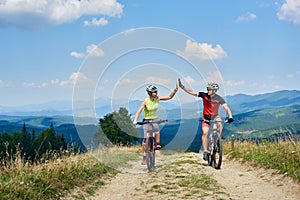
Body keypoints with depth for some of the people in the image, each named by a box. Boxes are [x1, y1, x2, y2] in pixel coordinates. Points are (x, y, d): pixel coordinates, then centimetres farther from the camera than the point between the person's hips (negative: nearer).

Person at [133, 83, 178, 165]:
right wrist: (135, 120, -37)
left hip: (154, 119, 2)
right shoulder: (145, 101, -19)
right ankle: (144, 156, 12)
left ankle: (158, 144, -18)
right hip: (146, 120, -2)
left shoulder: (157, 98, -8)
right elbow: (139, 111, -23)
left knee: (156, 128, -34)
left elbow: (169, 97, -7)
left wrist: (175, 90, -23)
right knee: (146, 139, -3)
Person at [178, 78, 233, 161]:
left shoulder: (219, 99, -17)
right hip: (206, 117, 1)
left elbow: (227, 108, -20)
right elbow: (192, 92, -17)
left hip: (215, 116, 0)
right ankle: (205, 151, -10)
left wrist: (230, 117, -37)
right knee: (205, 132, -16)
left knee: (220, 125, -31)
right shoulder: (204, 95, -14)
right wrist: (182, 86, -27)